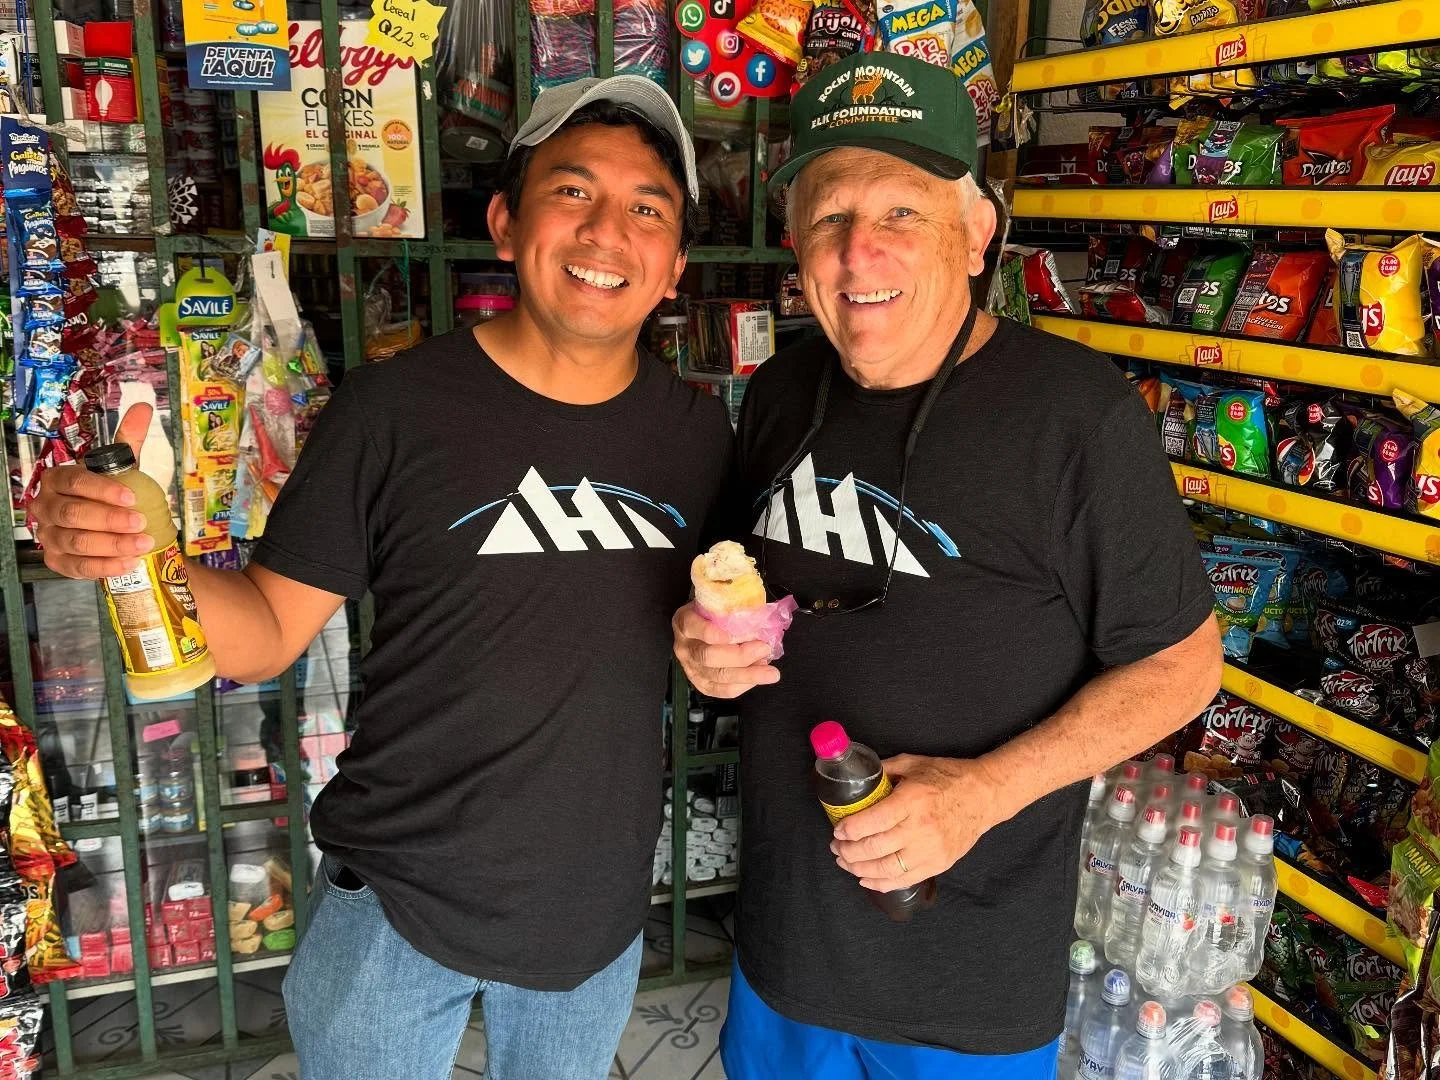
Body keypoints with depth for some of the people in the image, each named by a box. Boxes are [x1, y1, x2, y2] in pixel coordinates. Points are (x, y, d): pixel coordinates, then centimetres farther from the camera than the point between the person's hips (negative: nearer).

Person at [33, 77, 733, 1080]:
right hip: (400, 899, -3)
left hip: (601, 909, 4)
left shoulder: (699, 433, -4)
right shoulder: (393, 410, -15)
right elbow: (268, 632, -10)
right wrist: (143, 557, -28)